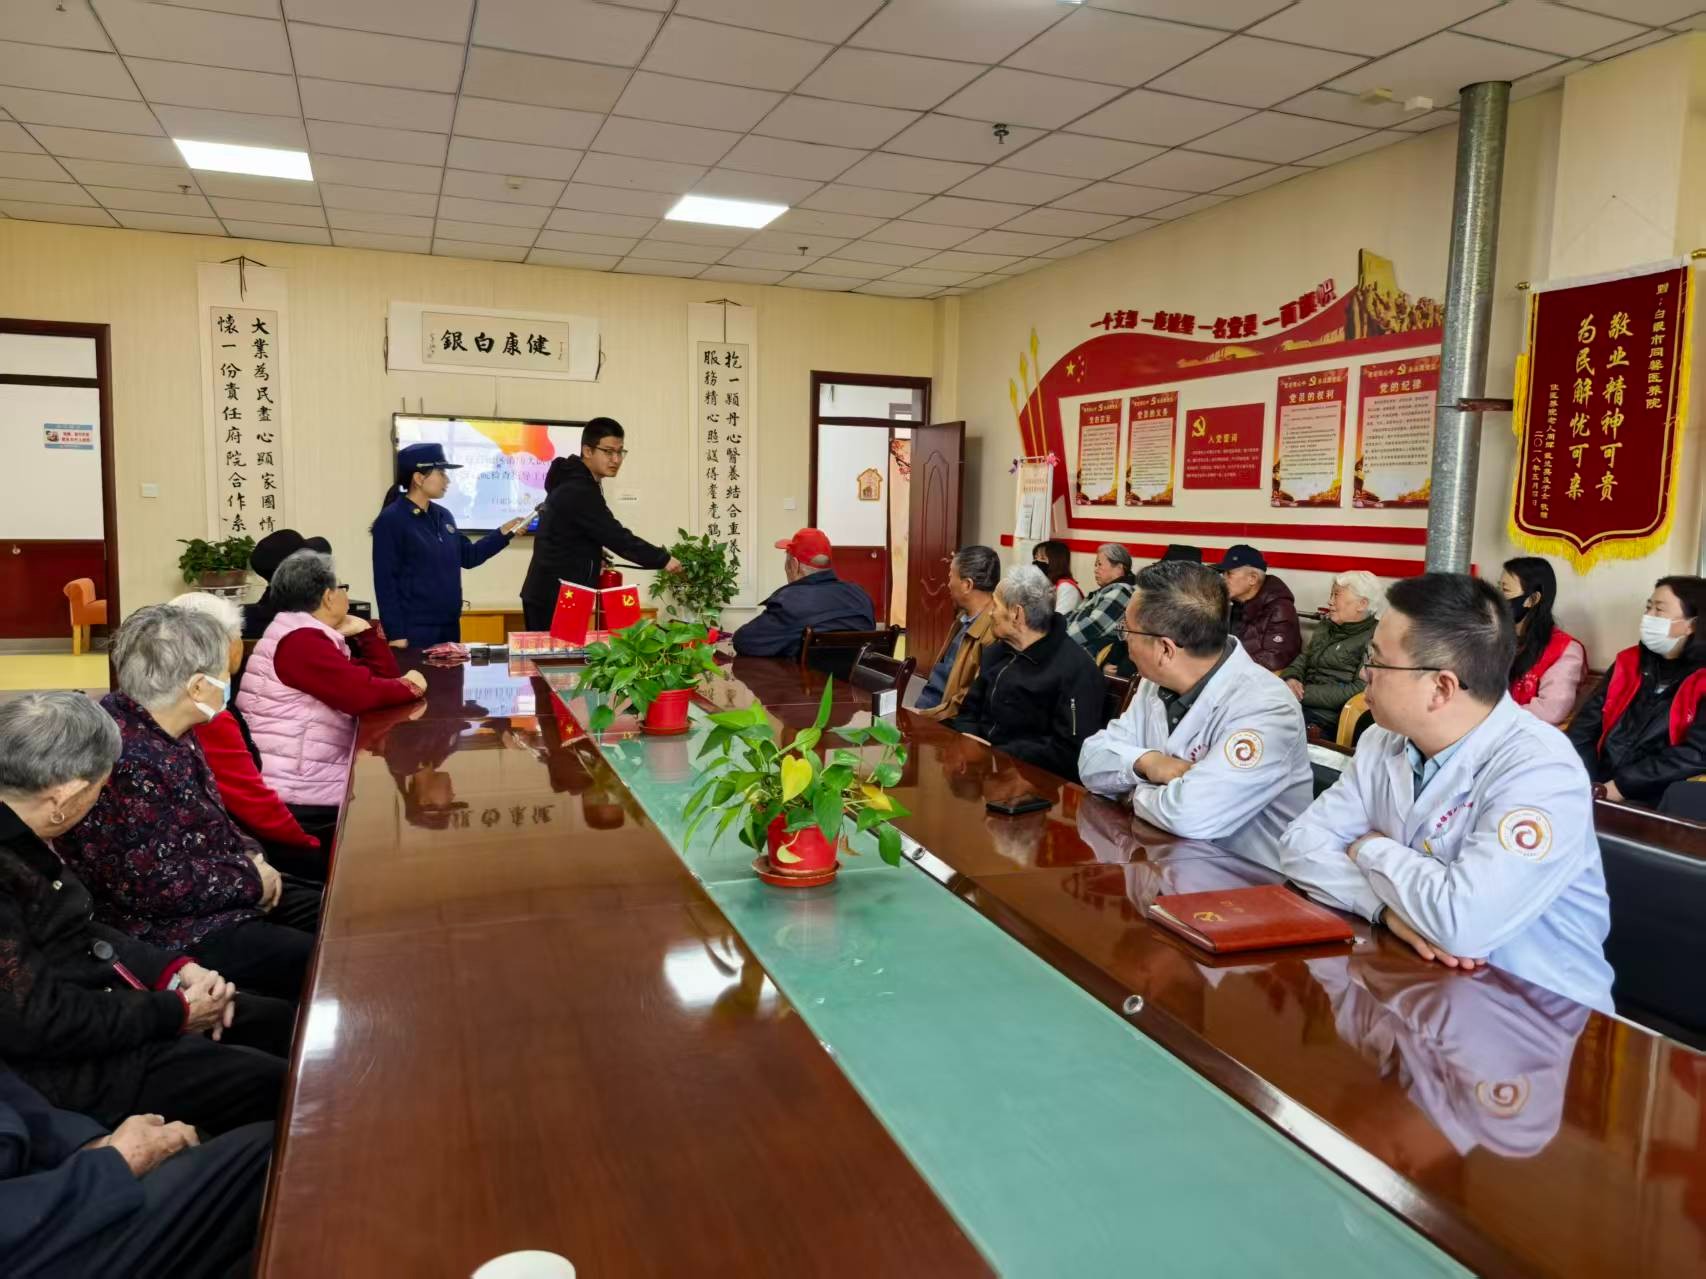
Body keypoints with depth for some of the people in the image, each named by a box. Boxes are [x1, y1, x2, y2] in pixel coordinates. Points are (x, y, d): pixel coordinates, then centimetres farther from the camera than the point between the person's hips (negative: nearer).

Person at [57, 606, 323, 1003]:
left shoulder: (161, 730, 0)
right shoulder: (128, 763, -30)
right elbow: (152, 884, -28)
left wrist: (250, 855, -1)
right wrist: (250, 880, -17)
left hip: (212, 895, 10)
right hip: (170, 933, -10)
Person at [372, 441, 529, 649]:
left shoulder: (443, 516, 10)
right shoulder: (391, 520, -10)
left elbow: (467, 557, 20)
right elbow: (385, 582, -12)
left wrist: (505, 532, 11)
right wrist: (396, 634, -15)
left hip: (449, 626, 7)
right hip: (415, 630, -7)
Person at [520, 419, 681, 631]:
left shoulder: (572, 483, 15)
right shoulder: (579, 492, -18)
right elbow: (617, 537, -21)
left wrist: (592, 558, 15)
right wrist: (662, 559, -14)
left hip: (546, 595, 10)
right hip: (555, 600, -10)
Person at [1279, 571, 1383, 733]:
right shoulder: (1326, 627, 19)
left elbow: (1361, 689, -15)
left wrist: (1306, 693, -17)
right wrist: (1291, 678, -3)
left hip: (1334, 714, -7)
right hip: (1308, 702, 7)